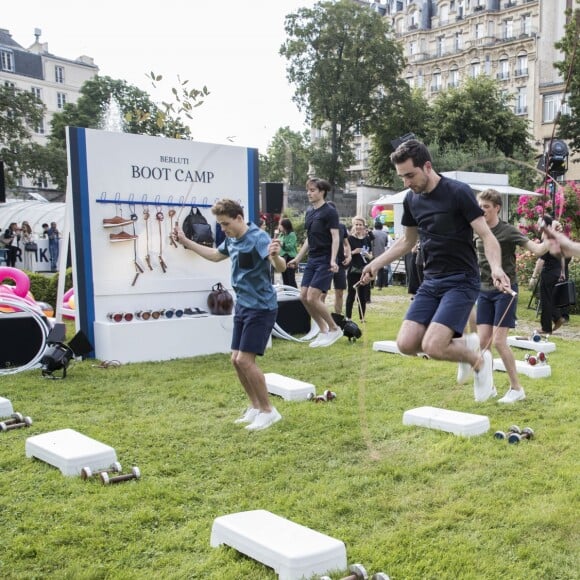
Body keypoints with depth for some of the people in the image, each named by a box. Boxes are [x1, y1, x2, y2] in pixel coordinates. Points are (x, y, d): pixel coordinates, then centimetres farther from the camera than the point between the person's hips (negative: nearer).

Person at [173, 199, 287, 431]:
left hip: (261, 307, -9)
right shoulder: (231, 240, 6)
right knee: (236, 360, 9)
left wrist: (275, 255, -56)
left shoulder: (258, 237, -20)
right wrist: (185, 242, 27)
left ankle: (268, 411, 1)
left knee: (245, 360, -12)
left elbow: (281, 267, -33)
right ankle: (255, 407, 24)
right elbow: (215, 255, 28)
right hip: (242, 306, 9)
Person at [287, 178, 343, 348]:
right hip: (312, 259, 8)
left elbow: (335, 238, -13)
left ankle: (334, 329, 5)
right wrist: (298, 258, 21)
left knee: (313, 298, -13)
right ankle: (324, 331, 16)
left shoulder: (329, 212, -9)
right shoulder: (309, 212, 13)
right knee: (304, 297, 3)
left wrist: (333, 260, -25)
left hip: (325, 260, -8)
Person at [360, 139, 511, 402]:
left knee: (432, 347, -20)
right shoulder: (411, 199, 6)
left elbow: (486, 236, -15)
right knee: (406, 344, -6)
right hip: (430, 282, 7)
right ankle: (458, 344, 19)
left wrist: (496, 268, -33)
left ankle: (479, 359, 9)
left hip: (461, 282, -6)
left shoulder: (458, 192, -14)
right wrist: (376, 263, 16)